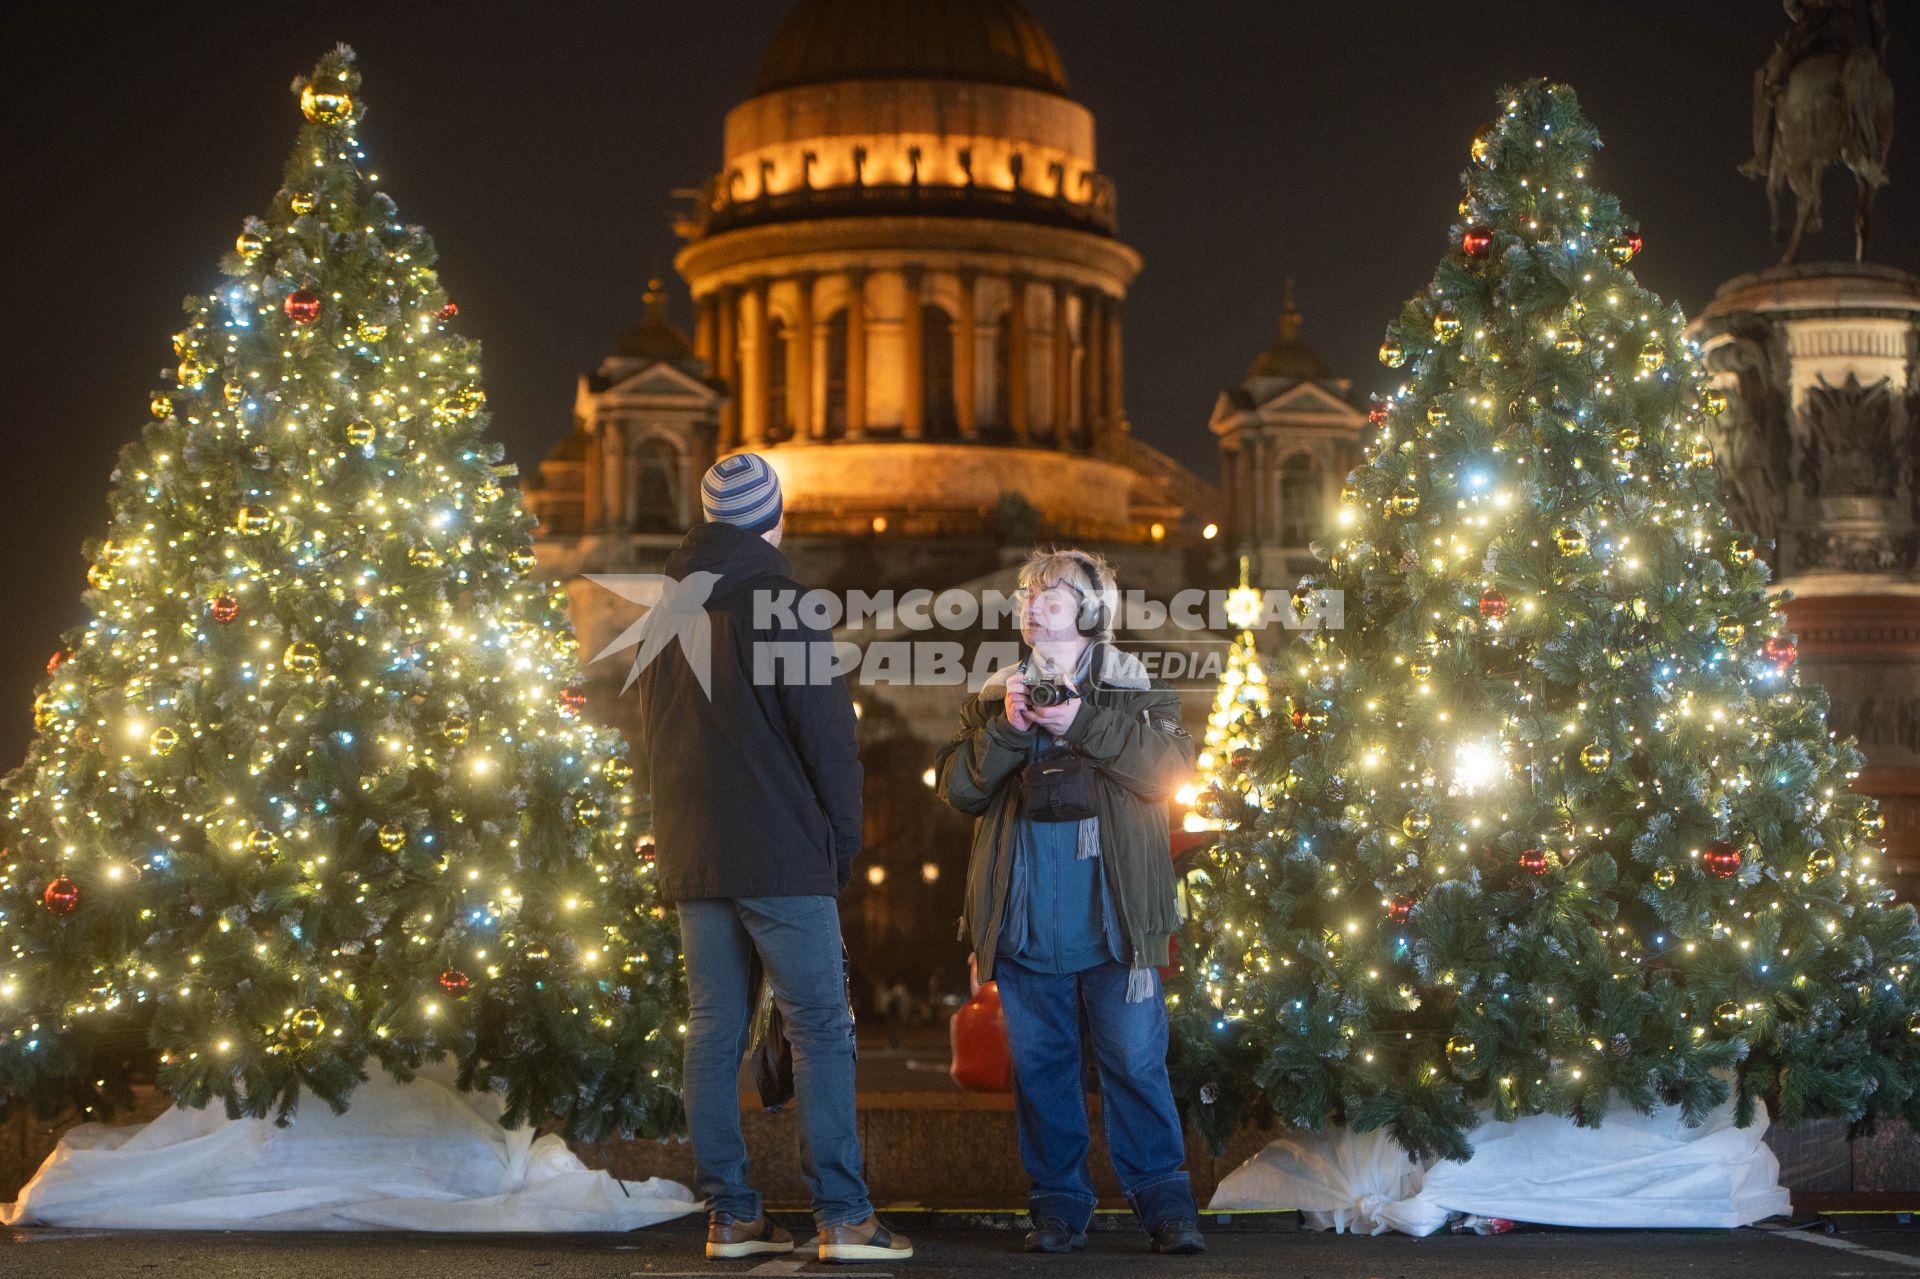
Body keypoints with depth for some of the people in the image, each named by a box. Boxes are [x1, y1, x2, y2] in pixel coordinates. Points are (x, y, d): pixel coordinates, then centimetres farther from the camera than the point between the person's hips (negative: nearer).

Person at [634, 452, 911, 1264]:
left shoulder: (669, 612, 13)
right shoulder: (781, 606, -8)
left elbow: (648, 745, 19)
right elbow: (828, 737, -10)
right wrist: (843, 842, 0)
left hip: (691, 861, 6)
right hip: (780, 857, -6)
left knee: (714, 1031, 7)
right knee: (820, 1029, -4)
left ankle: (730, 1215, 7)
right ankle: (841, 1216, -9)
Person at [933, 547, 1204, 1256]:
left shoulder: (1136, 689, 6)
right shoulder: (994, 697, 15)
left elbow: (1172, 766, -10)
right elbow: (957, 786, 5)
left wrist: (1086, 724, -18)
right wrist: (1005, 729, -11)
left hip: (1113, 922, -3)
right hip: (1025, 924, 3)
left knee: (1135, 1061, -4)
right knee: (1041, 1064, 7)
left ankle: (1164, 1200, 3)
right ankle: (1058, 1204, 15)